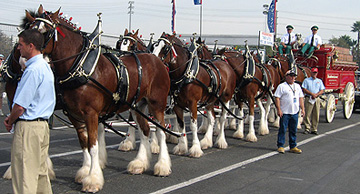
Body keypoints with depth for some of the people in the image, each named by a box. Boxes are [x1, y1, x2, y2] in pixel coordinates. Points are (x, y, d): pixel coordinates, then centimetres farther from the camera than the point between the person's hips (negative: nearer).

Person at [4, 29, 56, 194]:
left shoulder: (33, 70, -18)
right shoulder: (46, 67, 12)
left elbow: (20, 107, -20)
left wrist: (10, 121, -1)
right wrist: (12, 118, 12)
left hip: (28, 127, -10)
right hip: (43, 124, 10)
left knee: (24, 175, -3)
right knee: (40, 172, 16)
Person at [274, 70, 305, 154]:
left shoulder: (297, 86, 15)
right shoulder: (281, 86, -4)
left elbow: (301, 98, 19)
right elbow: (277, 98, -9)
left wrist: (302, 109, 11)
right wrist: (279, 109, -16)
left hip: (295, 112, 5)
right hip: (285, 112, -5)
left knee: (293, 130, 9)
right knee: (283, 130, -1)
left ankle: (293, 147, 16)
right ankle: (280, 146, 7)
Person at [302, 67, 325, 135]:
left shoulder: (319, 81, 16)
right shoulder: (306, 80, 8)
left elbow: (322, 90, 8)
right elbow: (304, 89, -2)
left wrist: (316, 95, -10)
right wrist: (312, 94, -13)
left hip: (317, 99, 3)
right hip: (308, 98, -3)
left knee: (316, 115, 1)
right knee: (307, 114, -7)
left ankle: (314, 129, 7)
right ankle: (307, 128, -2)